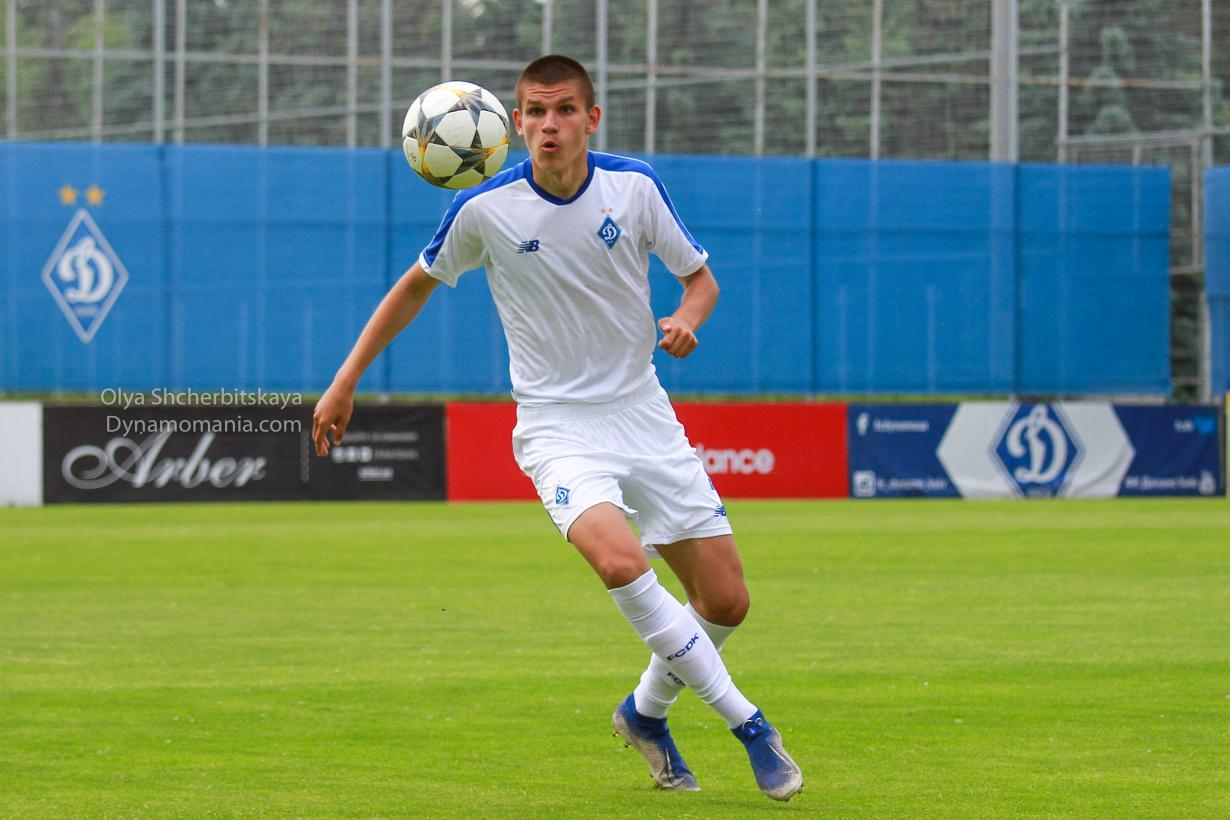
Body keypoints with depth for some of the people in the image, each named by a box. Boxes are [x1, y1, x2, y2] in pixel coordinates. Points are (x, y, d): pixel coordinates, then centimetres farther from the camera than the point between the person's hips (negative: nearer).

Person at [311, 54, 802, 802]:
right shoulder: (485, 210, -9)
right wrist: (346, 383, 7)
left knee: (726, 601, 1)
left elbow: (700, 276, 9)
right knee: (618, 557, -32)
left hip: (645, 419, 3)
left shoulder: (635, 187, -5)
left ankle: (647, 712, 31)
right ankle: (746, 723, -19)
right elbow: (419, 285, 8)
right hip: (558, 426, -3)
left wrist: (687, 319, -15)